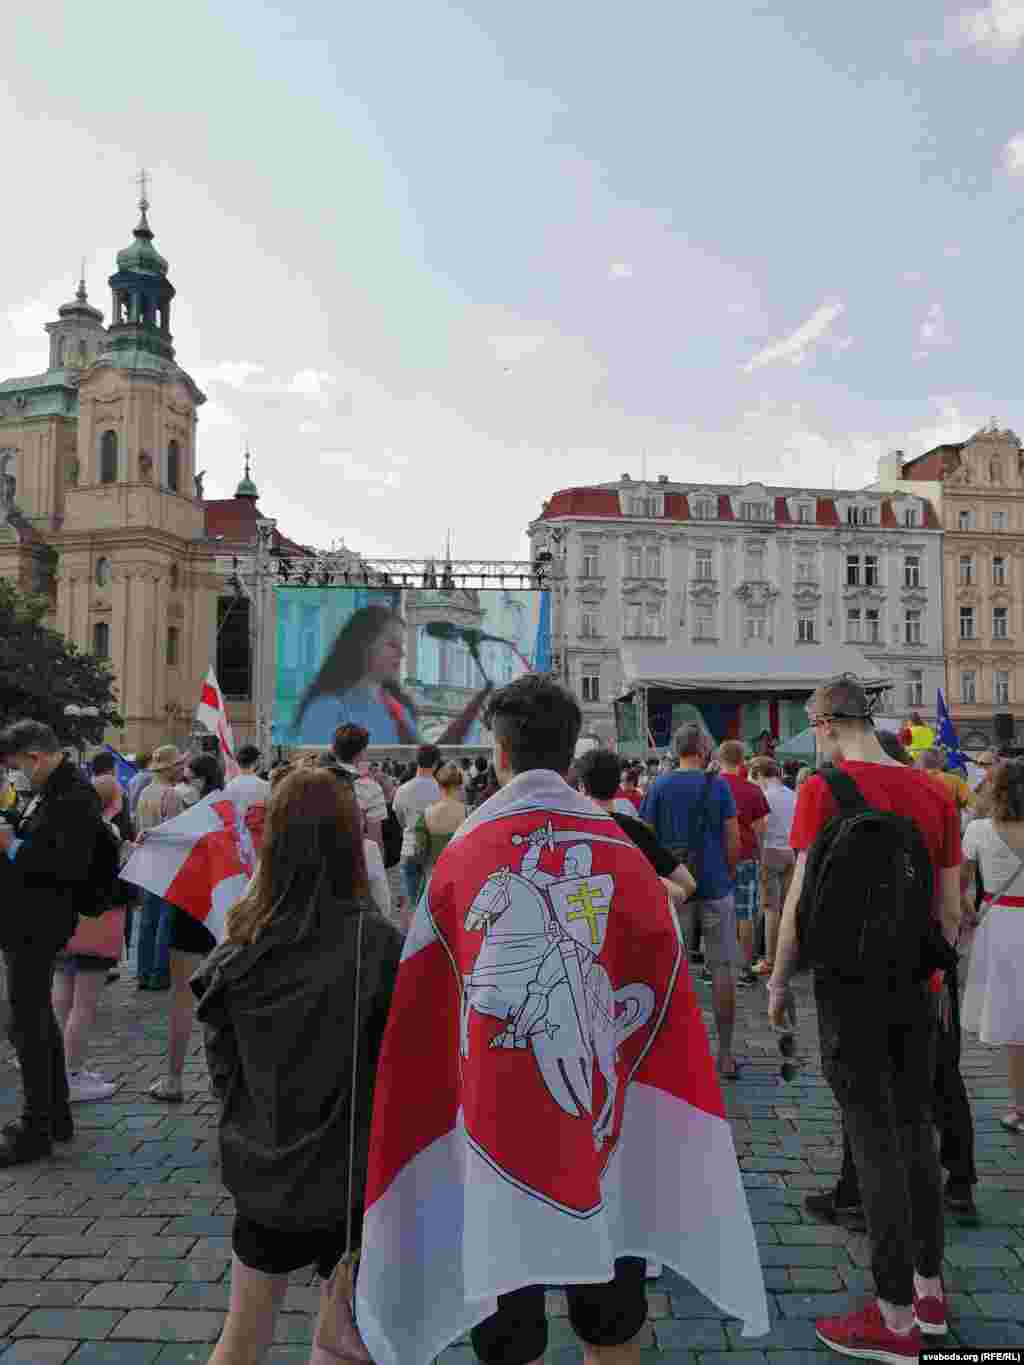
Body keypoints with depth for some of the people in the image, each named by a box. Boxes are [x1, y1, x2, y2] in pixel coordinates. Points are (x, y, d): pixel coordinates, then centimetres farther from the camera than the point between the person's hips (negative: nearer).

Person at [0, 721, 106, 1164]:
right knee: (38, 1019, 19)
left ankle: (36, 1130, 12)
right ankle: (55, 1115, 34)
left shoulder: (74, 798, -20)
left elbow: (71, 866, -28)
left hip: (36, 928, -10)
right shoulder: (51, 791, 10)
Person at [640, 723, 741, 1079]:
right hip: (715, 887, -1)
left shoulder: (658, 787, 0)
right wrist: (728, 875, 12)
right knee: (721, 970, 7)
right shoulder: (718, 785, -3)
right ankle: (725, 1055, 12)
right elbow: (733, 841, -3)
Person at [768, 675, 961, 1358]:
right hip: (917, 984, 6)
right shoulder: (935, 794, 3)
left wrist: (779, 980, -3)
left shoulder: (823, 790, -13)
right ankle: (929, 1288, 34)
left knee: (874, 1140, 3)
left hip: (851, 985, -6)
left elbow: (805, 898, -14)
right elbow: (950, 908, 8)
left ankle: (895, 1318, 15)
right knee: (916, 1129, 18)